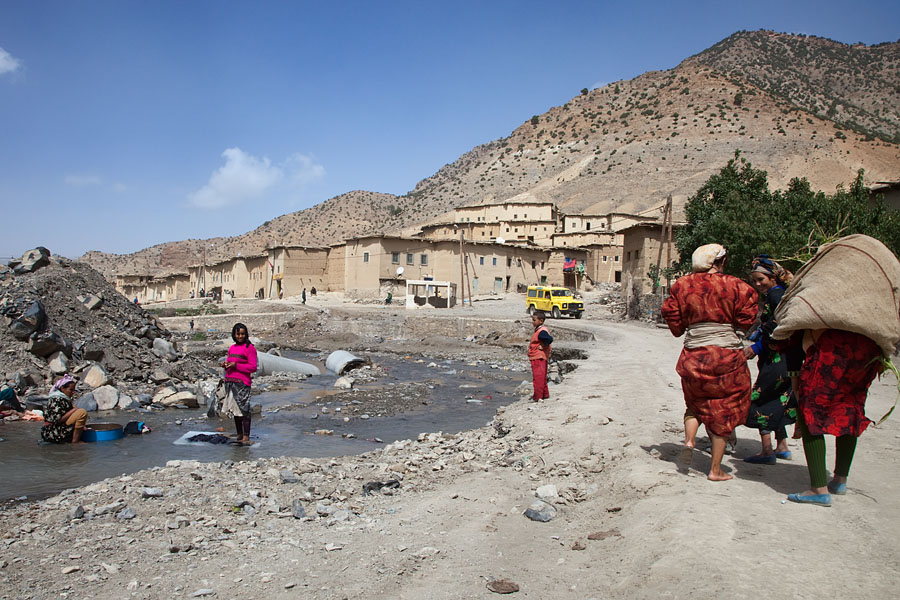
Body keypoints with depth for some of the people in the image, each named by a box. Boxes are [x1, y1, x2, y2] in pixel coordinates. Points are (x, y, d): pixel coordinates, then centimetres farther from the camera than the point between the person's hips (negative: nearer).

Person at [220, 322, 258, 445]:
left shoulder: (250, 348, -5)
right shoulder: (232, 348, 16)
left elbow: (253, 367, -11)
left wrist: (236, 365, -16)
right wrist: (225, 364, 2)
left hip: (242, 382, -7)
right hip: (230, 382, 7)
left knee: (244, 410, -8)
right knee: (235, 409, 12)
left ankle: (246, 437, -4)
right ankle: (239, 436, 21)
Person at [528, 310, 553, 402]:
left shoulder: (542, 331, -20)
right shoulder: (537, 330, 13)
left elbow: (550, 339, -33)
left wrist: (542, 346, -23)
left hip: (539, 358, -11)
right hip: (536, 357, 11)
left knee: (538, 377, -7)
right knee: (541, 377, 19)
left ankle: (537, 397, -4)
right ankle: (545, 394, 29)